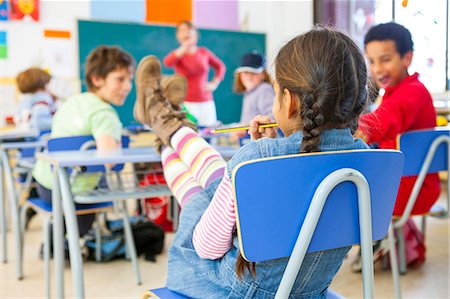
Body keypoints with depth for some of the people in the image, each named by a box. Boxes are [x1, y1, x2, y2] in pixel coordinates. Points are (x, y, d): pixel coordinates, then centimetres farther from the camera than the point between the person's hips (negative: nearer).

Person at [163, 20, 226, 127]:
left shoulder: (204, 52, 8)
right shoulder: (178, 54, 1)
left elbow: (220, 66, 21)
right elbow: (167, 62, -23)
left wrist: (214, 83, 8)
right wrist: (185, 46, -28)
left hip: (206, 102, 3)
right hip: (186, 103, -3)